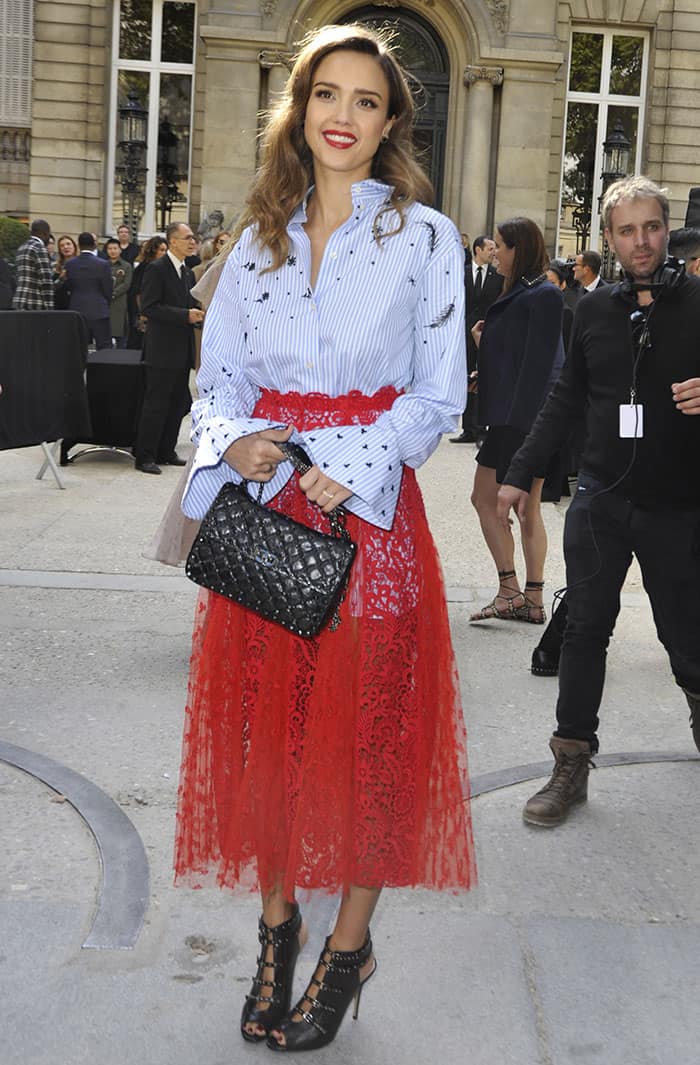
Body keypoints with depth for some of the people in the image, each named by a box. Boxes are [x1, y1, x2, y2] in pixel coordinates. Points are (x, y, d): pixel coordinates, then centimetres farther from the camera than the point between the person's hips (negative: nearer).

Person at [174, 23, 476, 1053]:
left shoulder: (423, 235, 1)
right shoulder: (259, 236, 11)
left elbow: (441, 393, -2)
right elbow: (219, 374, 11)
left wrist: (353, 466, -17)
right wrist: (234, 441, -11)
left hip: (368, 506, -3)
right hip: (263, 506, 4)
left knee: (368, 723, 2)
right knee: (265, 717, 7)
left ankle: (350, 944, 20)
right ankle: (277, 924, 25)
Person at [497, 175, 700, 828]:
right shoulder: (595, 310, 6)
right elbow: (566, 400, 13)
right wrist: (520, 474, 10)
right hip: (600, 501, 3)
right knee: (585, 632, 6)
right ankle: (571, 766, 15)